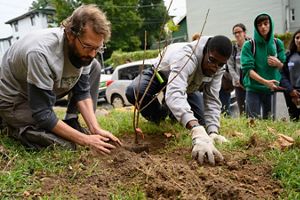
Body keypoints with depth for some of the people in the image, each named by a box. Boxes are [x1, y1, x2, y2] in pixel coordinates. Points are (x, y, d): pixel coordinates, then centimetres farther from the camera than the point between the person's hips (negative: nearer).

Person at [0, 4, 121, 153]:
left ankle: (71, 122, 0)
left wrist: (95, 129, -21)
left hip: (49, 89, 7)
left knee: (94, 67, -5)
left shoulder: (83, 49, -17)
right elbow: (43, 115, -33)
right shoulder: (41, 53, -38)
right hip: (15, 99, -6)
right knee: (65, 144, -21)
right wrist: (86, 140, -31)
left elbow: (82, 92, -8)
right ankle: (16, 127, 4)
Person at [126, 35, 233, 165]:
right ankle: (158, 115, -3)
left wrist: (213, 132, -40)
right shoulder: (186, 56, -44)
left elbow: (212, 101, -22)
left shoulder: (217, 68, -23)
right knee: (133, 92, -35)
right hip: (160, 74, -4)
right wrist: (197, 131, -74)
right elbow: (174, 94, -60)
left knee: (200, 120, -9)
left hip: (187, 83, 5)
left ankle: (171, 111, 22)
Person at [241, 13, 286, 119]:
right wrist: (265, 82, -25)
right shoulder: (249, 45, -5)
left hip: (272, 89, 3)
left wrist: (278, 63, -13)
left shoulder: (278, 43, 6)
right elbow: (248, 69, -12)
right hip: (254, 89, -3)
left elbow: (284, 67, 11)